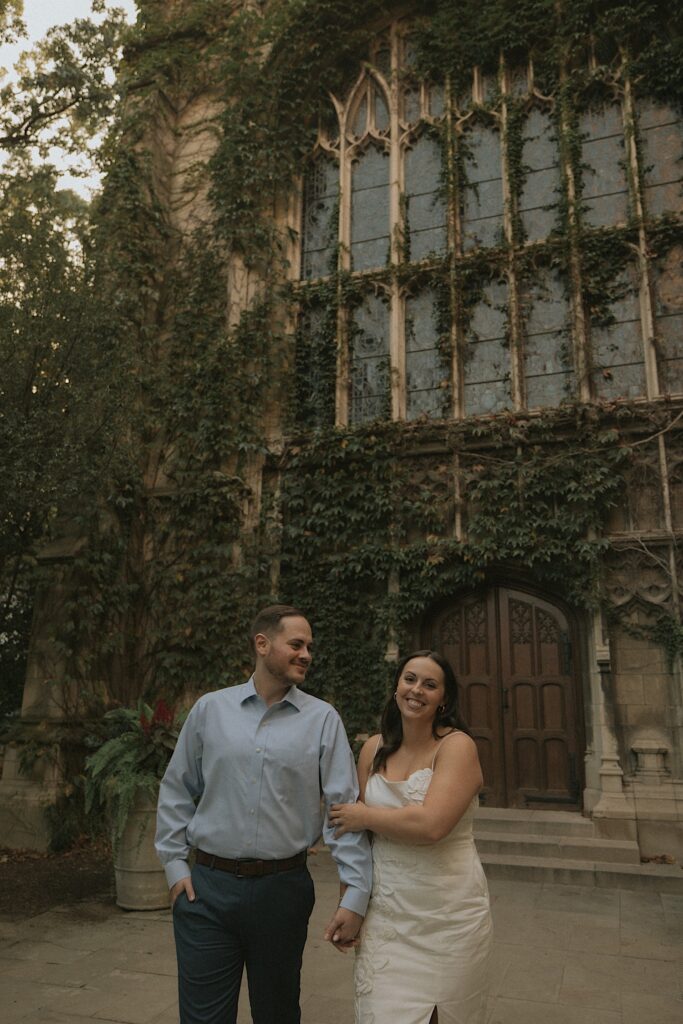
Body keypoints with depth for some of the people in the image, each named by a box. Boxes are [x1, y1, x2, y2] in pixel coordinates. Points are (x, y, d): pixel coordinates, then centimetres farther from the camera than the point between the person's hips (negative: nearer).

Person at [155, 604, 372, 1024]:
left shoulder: (323, 719, -4)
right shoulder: (210, 709, 0)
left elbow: (346, 807, -7)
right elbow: (177, 791, 8)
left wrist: (355, 895, -10)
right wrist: (174, 863, 3)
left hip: (283, 889, 0)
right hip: (207, 889, 0)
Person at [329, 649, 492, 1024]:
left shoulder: (457, 746, -13)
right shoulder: (374, 749, 2)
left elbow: (430, 825, -26)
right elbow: (355, 830, 11)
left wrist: (364, 815, -13)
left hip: (448, 916, -3)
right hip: (384, 914, 3)